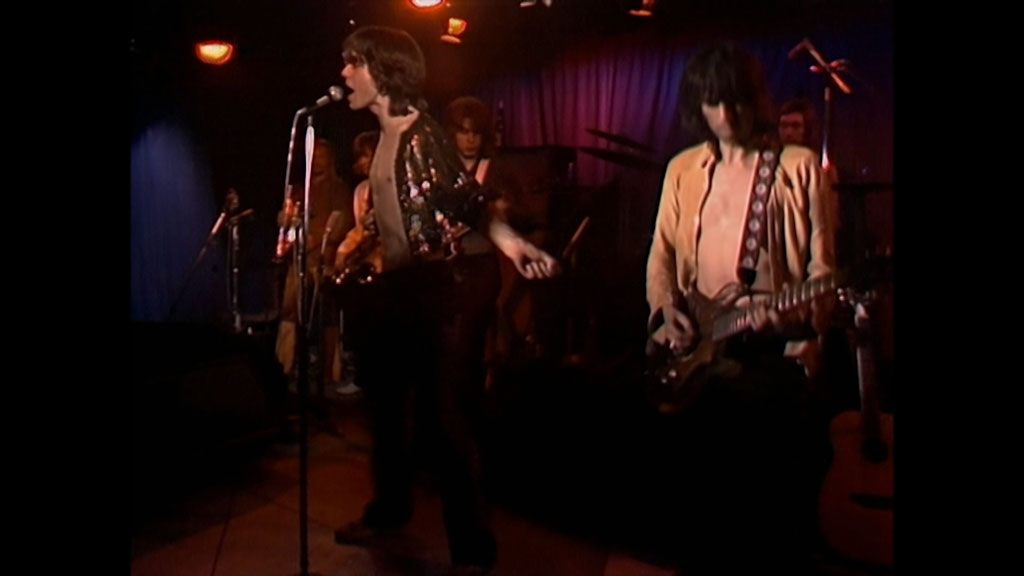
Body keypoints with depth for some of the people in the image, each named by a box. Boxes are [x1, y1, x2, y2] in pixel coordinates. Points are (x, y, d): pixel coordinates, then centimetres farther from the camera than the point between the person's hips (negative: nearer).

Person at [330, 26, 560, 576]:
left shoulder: (423, 132, -13)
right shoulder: (384, 137, 12)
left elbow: (467, 199, -21)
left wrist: (511, 243, -36)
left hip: (440, 288, -10)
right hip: (396, 288, 10)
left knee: (444, 415, -6)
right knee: (384, 401, 20)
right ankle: (389, 508, 42)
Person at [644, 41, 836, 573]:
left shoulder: (799, 168, 1)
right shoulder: (683, 169, 12)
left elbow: (822, 269, -2)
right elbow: (661, 254, 12)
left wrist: (782, 314, -20)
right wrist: (667, 308, -6)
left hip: (773, 350, -3)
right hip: (695, 351, 4)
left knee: (774, 504, 2)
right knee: (698, 496, 13)